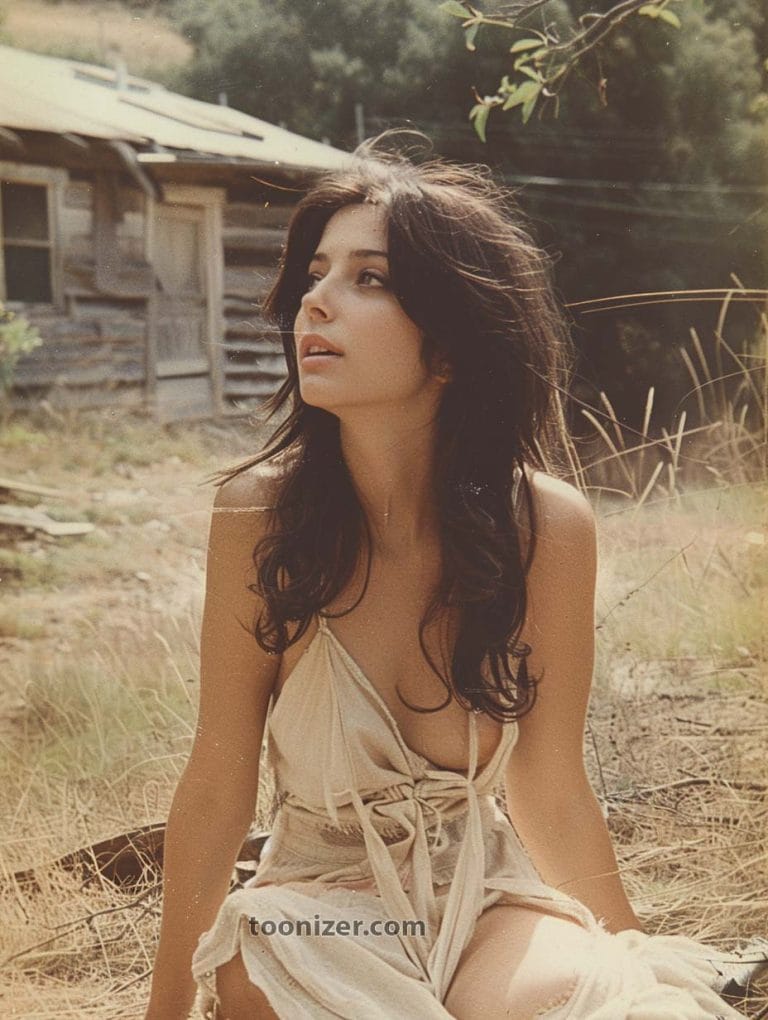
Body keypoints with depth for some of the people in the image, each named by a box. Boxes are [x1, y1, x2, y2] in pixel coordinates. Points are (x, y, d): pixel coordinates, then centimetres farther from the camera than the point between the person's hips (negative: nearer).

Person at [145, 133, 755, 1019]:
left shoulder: (547, 525, -14)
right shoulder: (259, 512, -17)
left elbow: (553, 797, -2)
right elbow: (216, 788, -7)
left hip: (485, 906, 1)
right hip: (314, 906, 0)